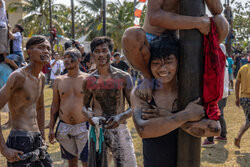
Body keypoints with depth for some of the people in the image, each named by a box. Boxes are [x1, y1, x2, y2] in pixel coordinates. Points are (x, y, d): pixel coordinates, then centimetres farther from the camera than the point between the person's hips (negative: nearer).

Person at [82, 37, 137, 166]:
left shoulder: (123, 77, -1)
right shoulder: (89, 81, 5)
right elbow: (85, 105, 16)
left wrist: (121, 116, -19)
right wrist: (88, 114, -7)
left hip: (119, 129, -2)